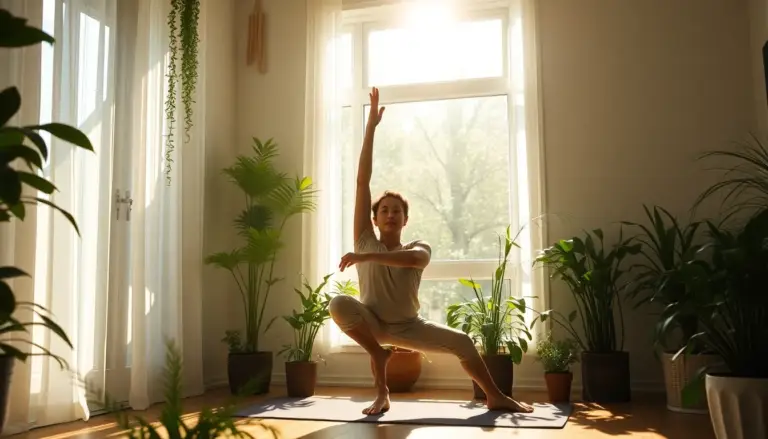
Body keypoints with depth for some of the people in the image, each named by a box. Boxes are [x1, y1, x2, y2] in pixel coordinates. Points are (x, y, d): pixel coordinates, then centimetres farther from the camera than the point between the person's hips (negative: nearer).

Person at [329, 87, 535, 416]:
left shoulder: (418, 248, -8)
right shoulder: (366, 241, -10)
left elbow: (413, 258, -38)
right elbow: (362, 181, -18)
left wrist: (367, 257, -47)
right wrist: (371, 127, -21)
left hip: (408, 326, 2)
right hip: (372, 322, -2)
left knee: (462, 343, -9)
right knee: (339, 304, -32)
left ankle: (495, 397, 14)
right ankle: (378, 353, -11)